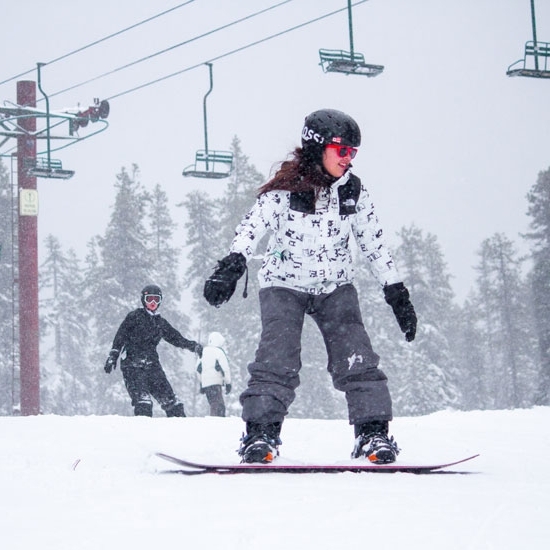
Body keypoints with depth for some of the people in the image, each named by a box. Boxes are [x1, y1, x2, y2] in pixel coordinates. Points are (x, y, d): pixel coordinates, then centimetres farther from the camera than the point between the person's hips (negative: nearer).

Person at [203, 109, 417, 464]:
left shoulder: (354, 191, -2)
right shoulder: (285, 189, -14)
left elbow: (375, 244, 6)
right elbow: (252, 228, -20)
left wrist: (398, 294, 6)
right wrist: (231, 268, -36)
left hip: (335, 287, 3)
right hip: (285, 285, -3)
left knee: (356, 359, -11)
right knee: (277, 360, -17)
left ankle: (374, 434, -8)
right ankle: (261, 435, -11)